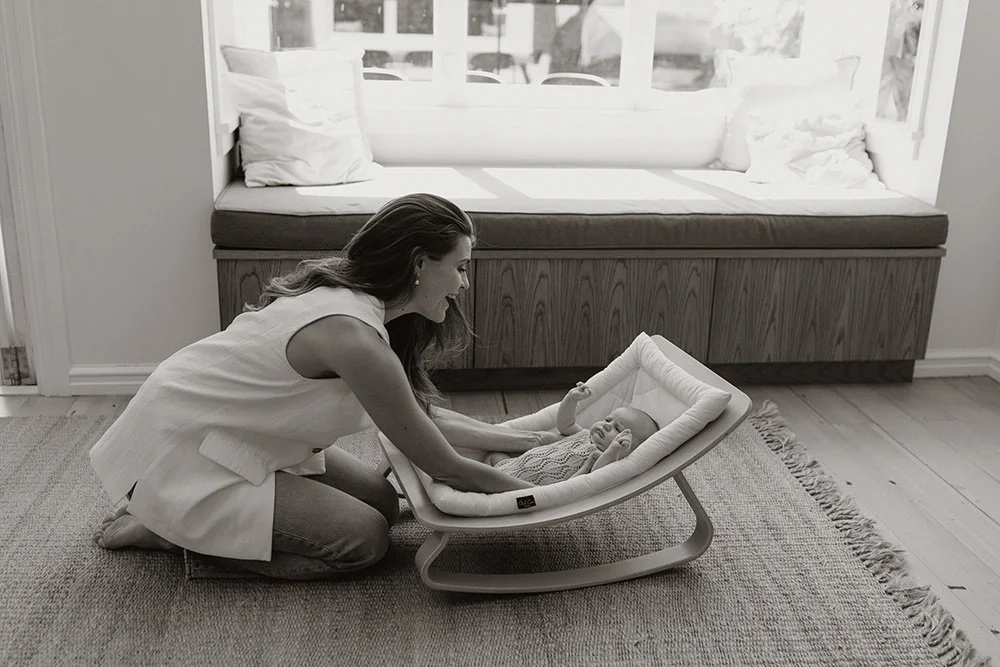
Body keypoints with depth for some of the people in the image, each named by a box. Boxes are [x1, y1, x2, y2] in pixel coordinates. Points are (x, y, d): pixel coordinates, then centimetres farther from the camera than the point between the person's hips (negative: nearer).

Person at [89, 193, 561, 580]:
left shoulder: (343, 290, -3)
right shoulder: (353, 336, -32)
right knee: (365, 539, -11)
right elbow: (442, 466, -23)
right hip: (180, 454, -9)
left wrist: (520, 440, 5)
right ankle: (168, 530, -1)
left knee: (382, 499, 6)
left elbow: (423, 415, 5)